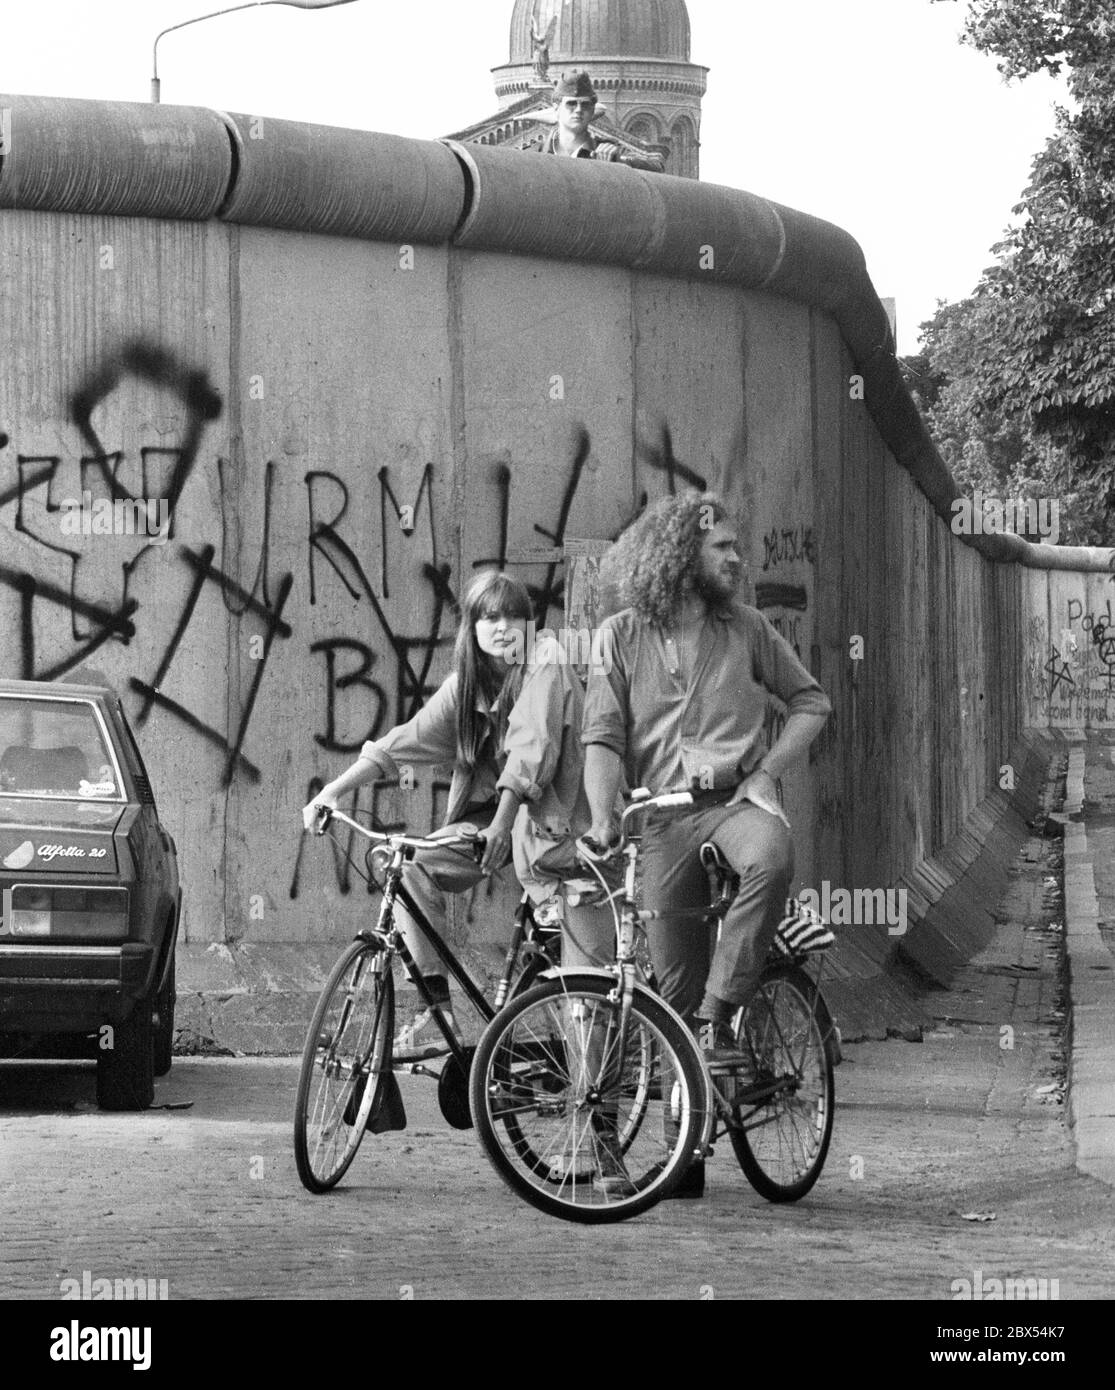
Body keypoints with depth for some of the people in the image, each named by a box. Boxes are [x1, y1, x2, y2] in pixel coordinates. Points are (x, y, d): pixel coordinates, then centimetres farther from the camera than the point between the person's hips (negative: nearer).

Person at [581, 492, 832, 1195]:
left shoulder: (746, 627, 6)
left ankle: (718, 1014, -30)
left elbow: (811, 701, 13)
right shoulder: (622, 637, 3)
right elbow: (603, 737, -2)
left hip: (738, 796, 0)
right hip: (664, 814, 0)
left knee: (772, 856, -38)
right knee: (675, 982, 0)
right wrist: (603, 819, -17)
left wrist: (768, 768, -2)